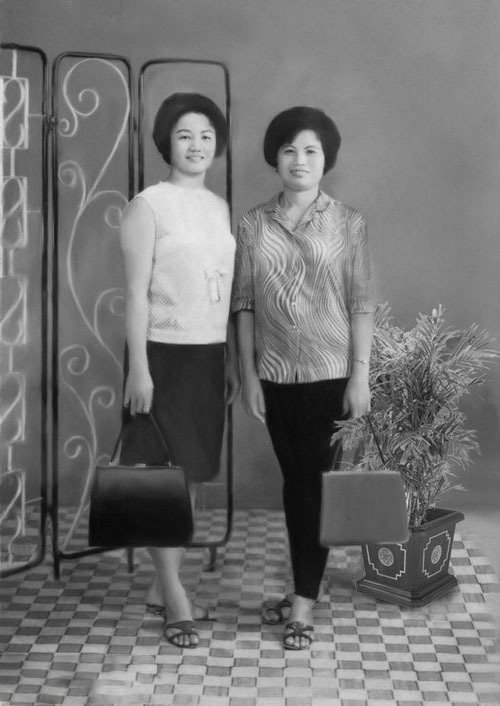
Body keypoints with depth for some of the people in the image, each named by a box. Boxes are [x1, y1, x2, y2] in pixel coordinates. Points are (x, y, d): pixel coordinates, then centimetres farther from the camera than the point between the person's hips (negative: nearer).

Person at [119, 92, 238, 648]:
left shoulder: (220, 208, 11)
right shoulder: (148, 206, -8)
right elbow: (136, 293, -11)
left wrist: (232, 358, 13)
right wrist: (138, 368, -15)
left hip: (209, 354, 7)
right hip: (164, 353, -7)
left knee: (192, 475, 11)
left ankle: (162, 586, 25)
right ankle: (174, 596, 12)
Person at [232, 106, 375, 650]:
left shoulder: (347, 223, -3)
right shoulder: (253, 224, 3)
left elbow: (361, 303, -4)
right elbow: (244, 304, 3)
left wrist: (360, 375, -8)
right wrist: (248, 374, -1)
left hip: (330, 374, -2)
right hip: (275, 375, 3)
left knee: (317, 481, 2)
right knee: (294, 480, 11)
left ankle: (304, 601, 12)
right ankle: (303, 591, 24)